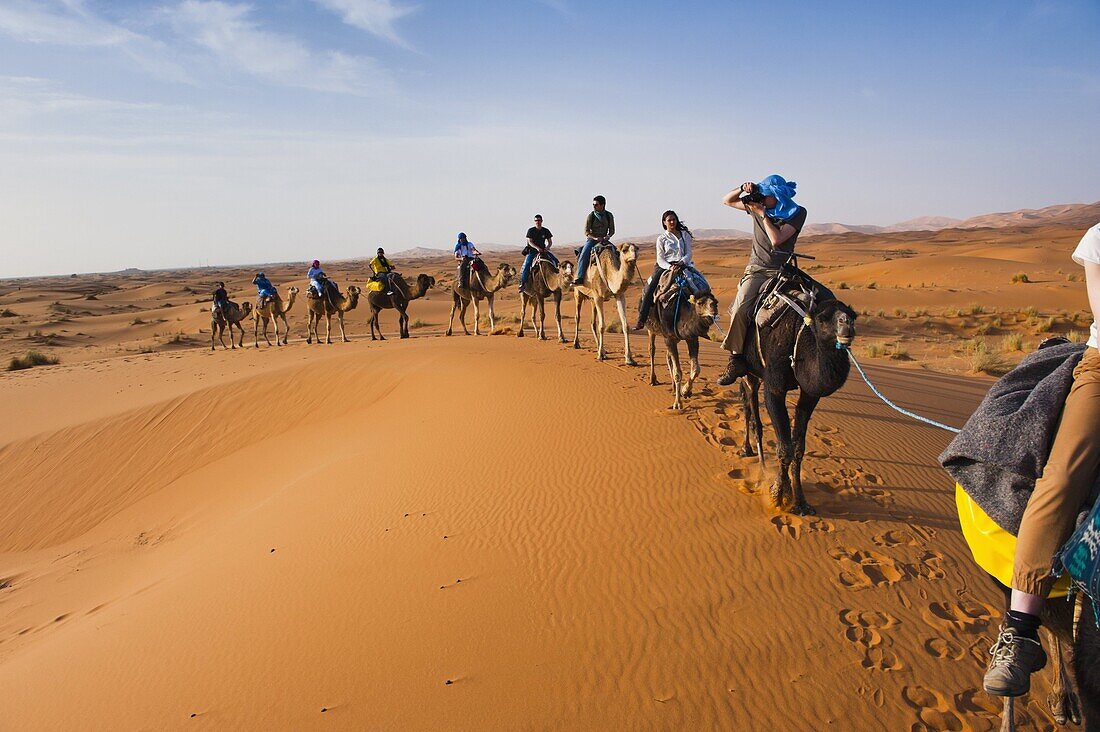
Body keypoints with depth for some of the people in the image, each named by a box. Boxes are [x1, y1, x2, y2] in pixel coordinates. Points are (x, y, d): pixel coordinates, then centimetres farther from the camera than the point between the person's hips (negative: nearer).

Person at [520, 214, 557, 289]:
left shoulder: (546, 231, 6)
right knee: (526, 265, -24)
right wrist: (537, 248, -25)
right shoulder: (531, 231, -2)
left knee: (555, 261, -11)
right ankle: (522, 282, -21)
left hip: (543, 250, 3)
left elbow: (550, 242, 8)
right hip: (532, 250, -3)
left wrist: (547, 248, -14)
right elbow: (530, 242, -10)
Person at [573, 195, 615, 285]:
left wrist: (608, 236, -12)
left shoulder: (609, 216, 2)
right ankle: (579, 277, -31)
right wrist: (595, 238, -21)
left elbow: (612, 230, 9)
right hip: (591, 239, -2)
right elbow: (586, 232, -6)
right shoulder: (591, 216, -5)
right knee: (583, 255, -26)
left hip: (604, 240, 3)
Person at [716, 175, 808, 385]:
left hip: (779, 272, -2)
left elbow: (776, 239, -16)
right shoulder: (758, 205, 9)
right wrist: (743, 189, -2)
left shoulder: (797, 213, -2)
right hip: (756, 268, 2)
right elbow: (727, 201, 18)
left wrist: (762, 214, -12)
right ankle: (737, 359, -21)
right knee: (741, 308, -25)